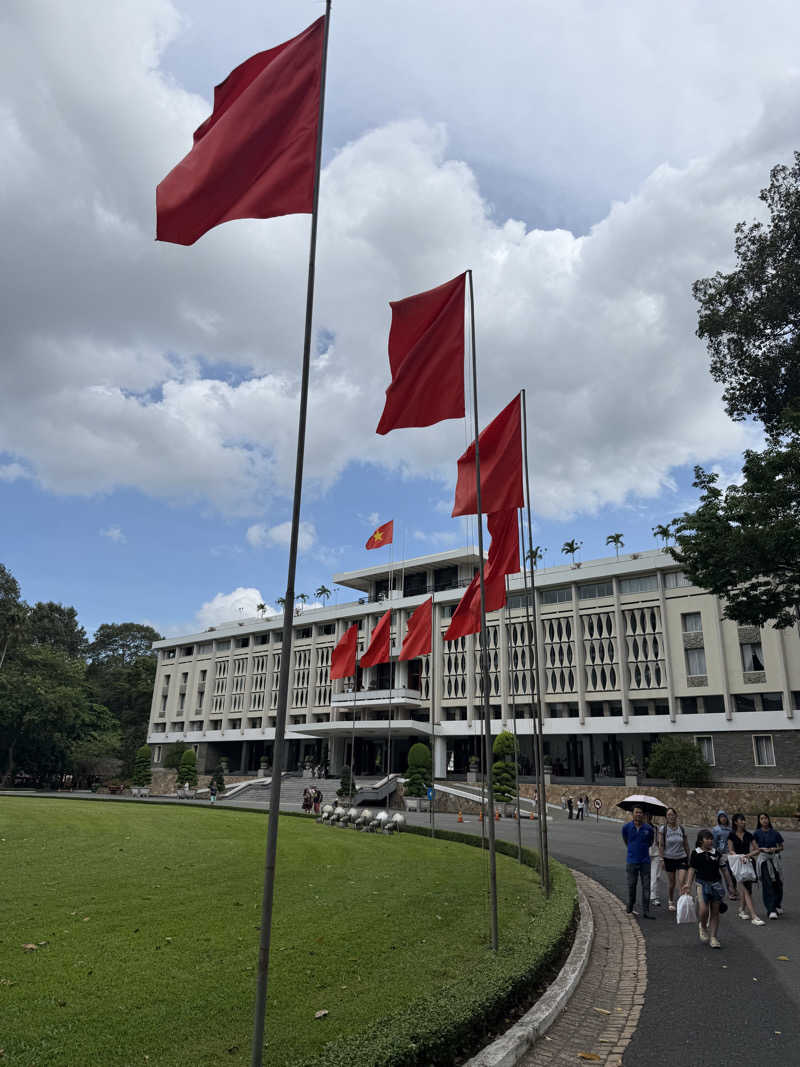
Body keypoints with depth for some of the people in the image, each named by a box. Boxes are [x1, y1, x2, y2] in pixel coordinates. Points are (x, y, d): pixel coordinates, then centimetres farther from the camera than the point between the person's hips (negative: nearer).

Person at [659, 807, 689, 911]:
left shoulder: (681, 829, 1)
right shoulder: (663, 829, -5)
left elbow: (686, 845, 10)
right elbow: (661, 845, -5)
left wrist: (688, 858, 12)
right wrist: (662, 859, -9)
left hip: (682, 858, 1)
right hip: (669, 859, -1)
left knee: (681, 882, -10)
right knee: (671, 882, 10)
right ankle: (670, 902, 28)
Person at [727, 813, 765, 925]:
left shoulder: (748, 835, 9)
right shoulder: (732, 835, -1)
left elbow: (757, 850, 6)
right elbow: (731, 851, -3)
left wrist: (749, 854, -13)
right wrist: (738, 856, -22)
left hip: (748, 862, 4)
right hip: (737, 863, -4)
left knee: (745, 888, 9)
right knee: (747, 889, -11)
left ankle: (742, 910, 28)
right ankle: (754, 917, -14)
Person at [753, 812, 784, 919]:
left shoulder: (775, 833, 5)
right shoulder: (757, 833, 1)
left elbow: (781, 847, 12)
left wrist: (775, 849, -6)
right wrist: (762, 849, -13)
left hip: (775, 858, 2)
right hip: (763, 859, -2)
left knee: (778, 883, 5)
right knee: (768, 884, -8)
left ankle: (777, 906, 27)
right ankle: (771, 910, -7)